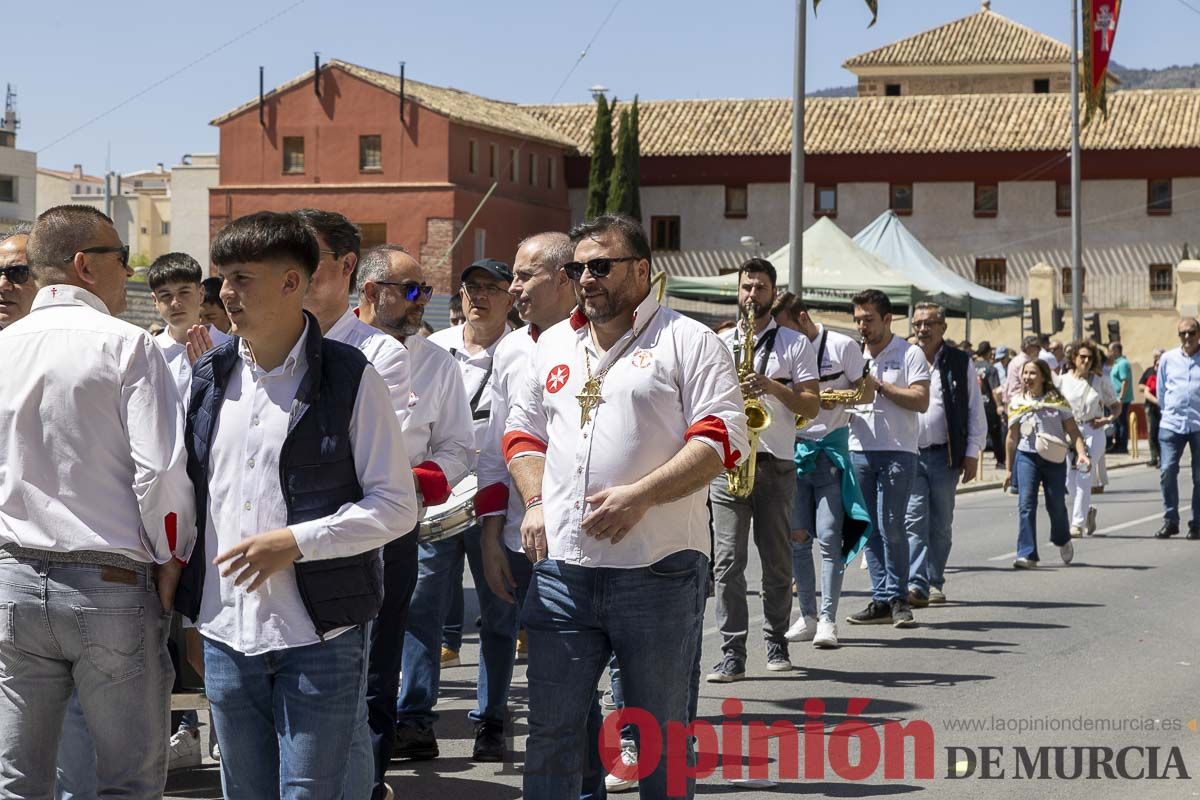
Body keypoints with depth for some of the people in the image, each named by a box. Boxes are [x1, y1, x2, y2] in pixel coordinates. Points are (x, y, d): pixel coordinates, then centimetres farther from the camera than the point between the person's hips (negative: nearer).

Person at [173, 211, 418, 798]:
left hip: (320, 639, -4)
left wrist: (295, 541, -16)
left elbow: (396, 507, -5)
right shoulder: (206, 378, 10)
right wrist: (188, 616, 10)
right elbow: (184, 492, 17)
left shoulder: (351, 379, -4)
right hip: (225, 635, 5)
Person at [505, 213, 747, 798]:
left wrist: (639, 495, -19)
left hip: (657, 571, -5)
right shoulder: (553, 345, 16)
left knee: (663, 732, 5)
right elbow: (523, 431, 24)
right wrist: (536, 500, 5)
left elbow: (721, 440, -10)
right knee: (552, 728, 7)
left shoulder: (688, 341, -2)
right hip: (561, 568, 5)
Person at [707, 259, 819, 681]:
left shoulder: (796, 344, 7)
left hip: (776, 466, 0)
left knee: (777, 561, 7)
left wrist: (771, 386, -14)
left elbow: (812, 406, 0)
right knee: (727, 561, -7)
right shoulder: (719, 343, 12)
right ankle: (732, 654, -7)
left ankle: (776, 642, 21)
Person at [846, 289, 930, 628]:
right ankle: (881, 600, 9)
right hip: (860, 450, 5)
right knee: (870, 528, 5)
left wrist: (878, 385, -14)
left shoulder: (909, 354, -1)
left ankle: (898, 599, -2)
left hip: (897, 451, -5)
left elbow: (920, 400, -11)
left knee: (890, 525, -11)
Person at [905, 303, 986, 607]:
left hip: (945, 456, 0)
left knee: (940, 524, 7)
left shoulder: (960, 363, 5)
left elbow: (976, 412, 6)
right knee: (914, 520, -10)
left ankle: (934, 582, 17)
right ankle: (916, 584, -16)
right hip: (910, 454, 0)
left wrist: (972, 453, 0)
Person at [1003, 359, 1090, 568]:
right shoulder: (1018, 403, 6)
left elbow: (1073, 431, -1)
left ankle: (1063, 541, 37)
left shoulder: (1056, 400, 2)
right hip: (1026, 456, 1)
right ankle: (1027, 554, -14)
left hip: (1054, 457, -1)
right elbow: (1012, 437, 12)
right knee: (1026, 504, -12)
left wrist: (1081, 453, -17)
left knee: (1056, 504, 6)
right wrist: (1009, 469, 13)